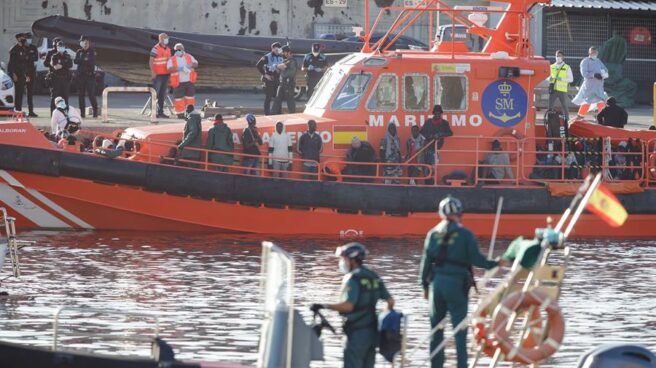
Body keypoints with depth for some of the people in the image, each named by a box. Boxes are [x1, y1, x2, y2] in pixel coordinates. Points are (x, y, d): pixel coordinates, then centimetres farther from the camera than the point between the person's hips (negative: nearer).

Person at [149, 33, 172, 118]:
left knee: (163, 95, 11)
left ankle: (160, 111, 16)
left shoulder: (168, 49, 14)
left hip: (165, 75, 8)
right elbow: (151, 61, -12)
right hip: (157, 75, -8)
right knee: (156, 94, -6)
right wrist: (153, 72, -19)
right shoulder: (155, 49, -9)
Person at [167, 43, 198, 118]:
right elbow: (169, 69, -15)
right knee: (179, 98, -2)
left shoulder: (189, 57, 10)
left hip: (189, 81, 3)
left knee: (190, 96, 6)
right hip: (179, 83, -3)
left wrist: (191, 65, -18)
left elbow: (196, 64, 4)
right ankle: (180, 113, 5)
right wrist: (179, 69, -29)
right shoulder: (172, 60, -2)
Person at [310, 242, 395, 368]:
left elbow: (348, 305, -24)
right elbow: (390, 301, 11)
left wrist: (323, 306, -21)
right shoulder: (374, 277, 11)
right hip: (372, 332, 8)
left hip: (357, 332, -8)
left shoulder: (353, 279, -14)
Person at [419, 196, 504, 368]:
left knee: (436, 328, 11)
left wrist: (425, 285, 12)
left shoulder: (433, 234, 3)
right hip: (457, 283, -3)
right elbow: (476, 259, -9)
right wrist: (494, 264, 7)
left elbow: (426, 262, 4)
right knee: (459, 327, 1)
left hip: (436, 283, 3)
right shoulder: (465, 234, -6)